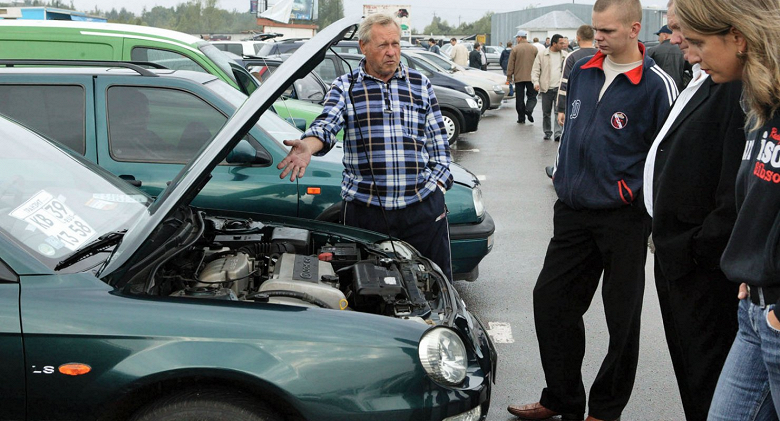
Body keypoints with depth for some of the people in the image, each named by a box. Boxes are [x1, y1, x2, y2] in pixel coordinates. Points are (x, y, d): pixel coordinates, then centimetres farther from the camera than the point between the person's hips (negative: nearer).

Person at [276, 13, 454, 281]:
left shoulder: (420, 84, 11)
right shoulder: (345, 88, 4)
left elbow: (438, 142, 13)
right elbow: (327, 124, -14)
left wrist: (436, 186, 2)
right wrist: (307, 147, -36)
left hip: (423, 206, 1)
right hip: (364, 208, -1)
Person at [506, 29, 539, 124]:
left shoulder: (515, 49, -5)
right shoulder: (534, 49, 4)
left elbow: (510, 65, -5)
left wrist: (509, 78, 1)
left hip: (519, 78, -2)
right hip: (531, 77, 2)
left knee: (520, 99, 6)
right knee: (532, 96, 8)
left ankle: (521, 118, 8)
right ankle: (529, 109, -19)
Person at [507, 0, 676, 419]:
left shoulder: (656, 86, -11)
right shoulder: (582, 73, 7)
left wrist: (653, 216, -10)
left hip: (623, 219, -6)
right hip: (573, 212, 6)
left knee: (622, 317, 6)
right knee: (549, 300, 9)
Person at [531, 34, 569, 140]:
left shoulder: (565, 55, 9)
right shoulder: (542, 55, 2)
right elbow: (535, 70, 2)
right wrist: (536, 82, -13)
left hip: (559, 88, 0)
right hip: (546, 89, 0)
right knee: (546, 113, 8)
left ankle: (558, 133, -10)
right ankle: (547, 132, 22)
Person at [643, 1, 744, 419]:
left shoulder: (738, 87, -22)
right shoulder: (700, 81, 12)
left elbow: (740, 189, -26)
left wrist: (700, 247, -18)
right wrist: (664, 235, 15)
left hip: (705, 265, -10)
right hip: (676, 255, 10)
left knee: (708, 385, 2)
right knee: (687, 370, 21)